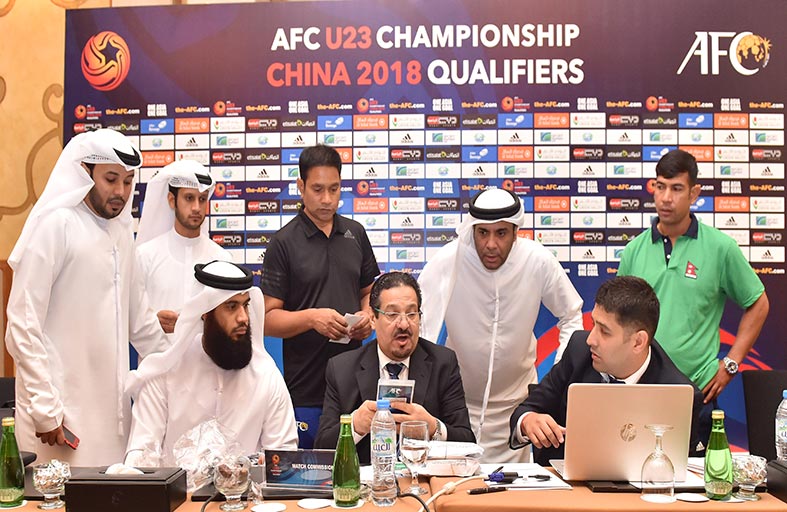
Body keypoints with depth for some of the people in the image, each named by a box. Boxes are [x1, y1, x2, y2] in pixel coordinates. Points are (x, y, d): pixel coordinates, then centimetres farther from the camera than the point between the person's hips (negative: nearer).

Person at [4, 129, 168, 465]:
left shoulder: (120, 226, 11)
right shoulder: (54, 225, -11)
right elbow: (22, 326, -13)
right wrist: (43, 408, -16)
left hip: (111, 399, 7)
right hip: (63, 409, -7)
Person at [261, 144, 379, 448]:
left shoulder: (355, 233, 10)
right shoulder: (284, 243, -5)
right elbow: (268, 319, -7)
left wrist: (368, 315, -1)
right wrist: (311, 317, -23)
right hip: (305, 390, -4)